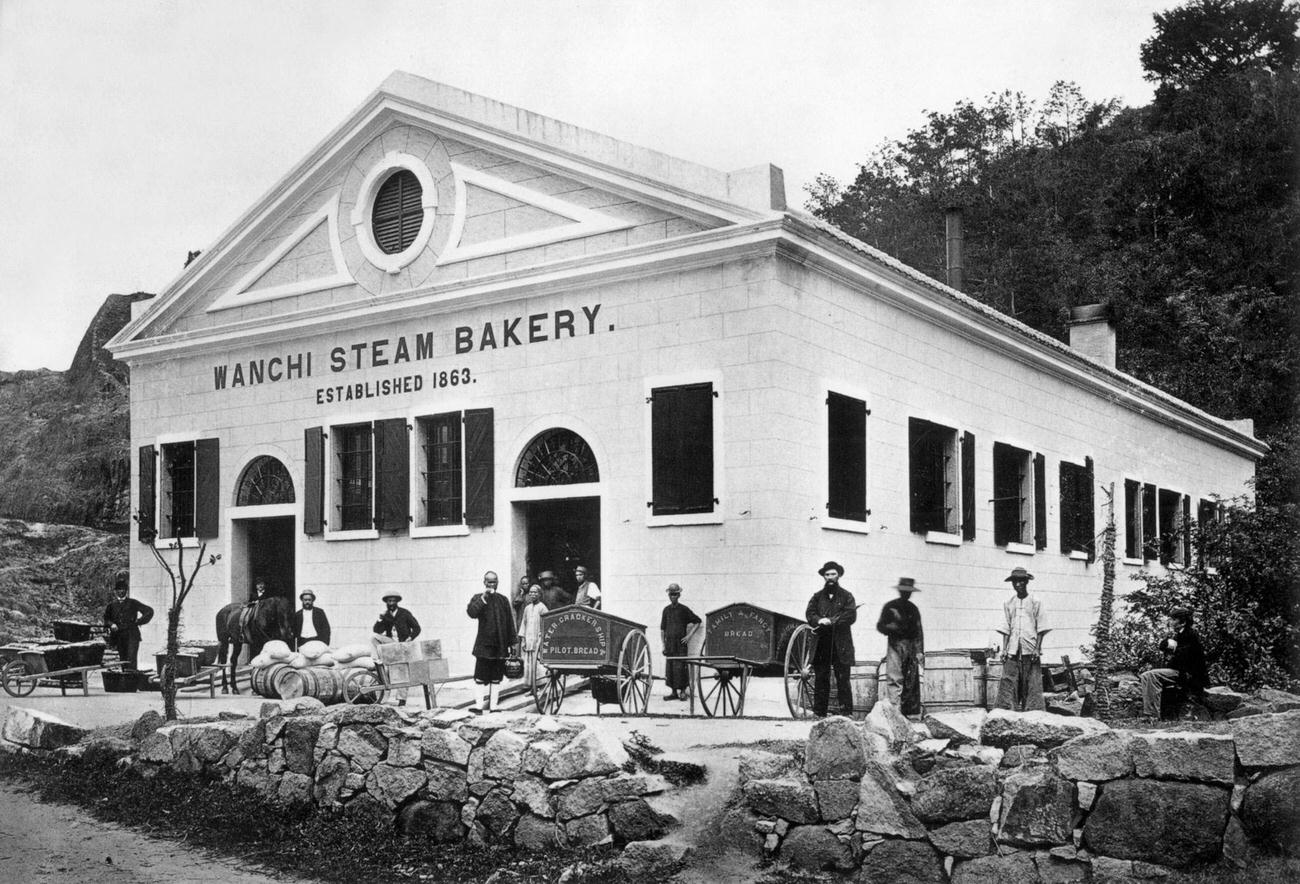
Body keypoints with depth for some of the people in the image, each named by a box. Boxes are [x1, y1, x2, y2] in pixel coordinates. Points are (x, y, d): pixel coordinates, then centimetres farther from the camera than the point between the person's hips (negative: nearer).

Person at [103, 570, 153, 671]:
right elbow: (106, 619, 20)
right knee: (123, 661, 7)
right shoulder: (112, 605, 10)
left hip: (132, 636, -4)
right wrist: (111, 624, -1)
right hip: (119, 637, 4)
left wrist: (138, 622, -1)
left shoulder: (133, 603, 1)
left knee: (131, 661, -14)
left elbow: (149, 611, 3)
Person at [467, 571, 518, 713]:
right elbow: (471, 612, -15)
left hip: (500, 646, 3)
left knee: (496, 677, 6)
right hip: (484, 643, -3)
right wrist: (483, 598, -21)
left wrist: (512, 642, 10)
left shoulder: (503, 600, 11)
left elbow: (510, 622, 13)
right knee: (480, 677, -6)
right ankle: (479, 705, -3)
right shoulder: (478, 598, 4)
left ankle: (493, 706, 12)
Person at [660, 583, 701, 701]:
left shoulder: (684, 609, 0)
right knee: (669, 668, 3)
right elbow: (662, 629, 14)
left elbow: (697, 621, 4)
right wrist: (663, 645, 8)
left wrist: (689, 635, -3)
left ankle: (683, 691, 0)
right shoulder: (666, 610, 10)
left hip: (681, 643, -4)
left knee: (680, 667, -9)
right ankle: (674, 692, 11)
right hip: (669, 643, 4)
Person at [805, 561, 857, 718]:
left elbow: (851, 616, -4)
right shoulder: (817, 596, 17)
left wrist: (830, 621, -12)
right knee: (820, 679, 1)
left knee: (843, 679, -4)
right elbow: (809, 614, 4)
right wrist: (820, 620, -16)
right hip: (821, 644, 2)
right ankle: (819, 713, 4)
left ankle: (847, 713, -2)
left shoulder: (846, 596, 10)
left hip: (841, 645, -2)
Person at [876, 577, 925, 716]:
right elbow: (880, 626, 6)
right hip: (895, 645, -3)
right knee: (894, 678, -14)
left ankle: (912, 712, 4)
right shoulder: (890, 606, 5)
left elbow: (919, 631, 11)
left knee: (912, 681, 1)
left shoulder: (913, 609, 13)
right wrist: (891, 627, -15)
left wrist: (920, 651, 3)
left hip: (911, 646, 3)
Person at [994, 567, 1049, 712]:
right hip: (1013, 650, 2)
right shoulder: (1009, 604, 13)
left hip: (1030, 650, -2)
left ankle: (1033, 711, -2)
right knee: (1008, 681, -6)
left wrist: (1037, 648, -6)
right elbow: (1006, 629, 12)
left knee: (1032, 684, -5)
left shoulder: (1035, 603, 5)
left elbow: (1040, 629, 3)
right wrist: (1004, 648, 3)